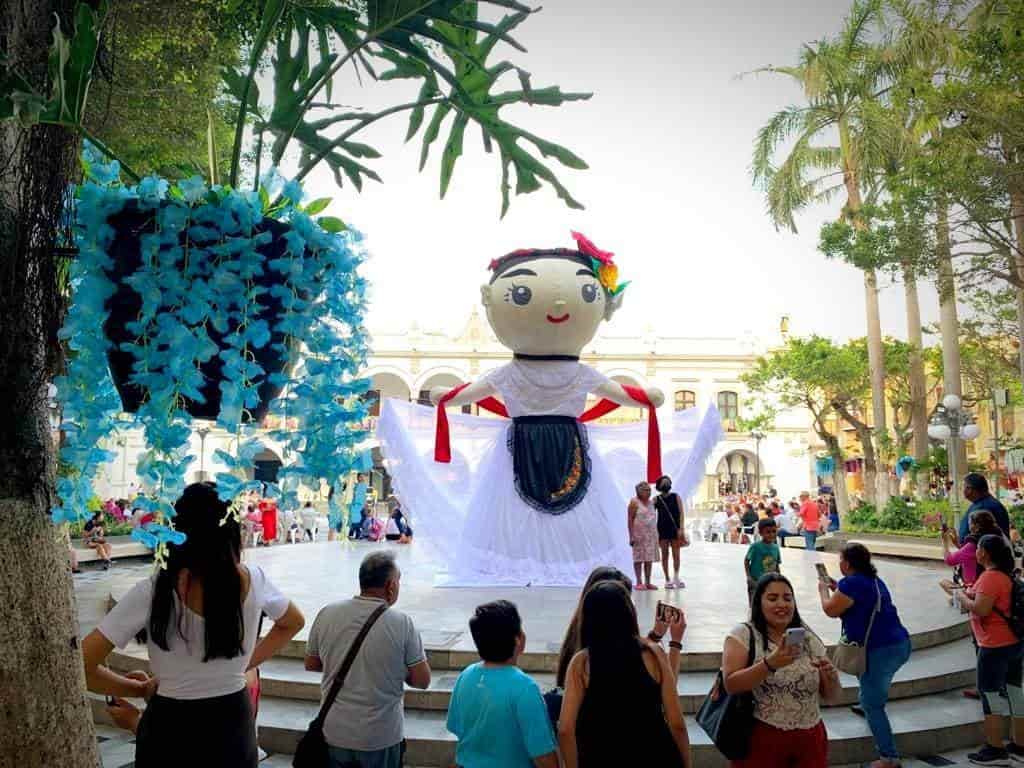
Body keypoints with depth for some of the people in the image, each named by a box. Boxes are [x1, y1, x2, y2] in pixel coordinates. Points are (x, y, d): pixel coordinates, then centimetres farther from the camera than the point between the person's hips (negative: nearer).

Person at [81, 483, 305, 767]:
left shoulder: (153, 592, -19)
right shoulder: (253, 580, -10)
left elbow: (80, 665, -16)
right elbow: (293, 623, 10)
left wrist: (139, 689, -2)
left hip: (171, 730, -2)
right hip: (235, 724, 2)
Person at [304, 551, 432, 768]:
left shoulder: (327, 614, -8)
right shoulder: (402, 623, -17)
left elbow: (311, 664, 5)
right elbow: (422, 681, -11)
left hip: (333, 734, 3)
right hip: (381, 739, -2)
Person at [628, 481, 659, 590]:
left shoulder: (650, 502, 14)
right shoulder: (634, 502, -5)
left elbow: (654, 519, 18)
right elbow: (630, 519, -9)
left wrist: (656, 535, 14)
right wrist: (631, 536, -15)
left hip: (651, 534, 6)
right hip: (639, 534, -6)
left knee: (650, 558, 5)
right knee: (639, 558, -2)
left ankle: (648, 582, 11)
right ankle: (639, 582, 3)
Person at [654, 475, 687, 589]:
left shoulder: (676, 497, 5)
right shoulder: (656, 499, 4)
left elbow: (681, 513, 0)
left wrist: (681, 528, -9)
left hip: (675, 529, 0)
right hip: (662, 530, 0)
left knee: (676, 555, 2)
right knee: (665, 555, 2)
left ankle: (676, 578, 14)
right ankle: (667, 580, 7)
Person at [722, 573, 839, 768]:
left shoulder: (810, 639, 4)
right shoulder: (743, 635, -8)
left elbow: (830, 695, 8)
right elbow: (731, 685, -17)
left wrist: (831, 676, -14)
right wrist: (769, 663, -30)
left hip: (810, 740, 4)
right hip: (760, 740, -3)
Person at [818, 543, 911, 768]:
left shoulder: (851, 582, -16)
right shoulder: (873, 580, 14)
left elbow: (831, 609, -10)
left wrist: (823, 589, 6)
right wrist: (836, 588, 21)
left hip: (882, 650, -10)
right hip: (899, 643, 10)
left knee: (872, 704, -1)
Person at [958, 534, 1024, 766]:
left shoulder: (990, 577, -20)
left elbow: (981, 610, -26)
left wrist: (962, 598, -10)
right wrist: (973, 593, 11)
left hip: (995, 646, -9)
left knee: (990, 694, 1)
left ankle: (995, 750, 8)